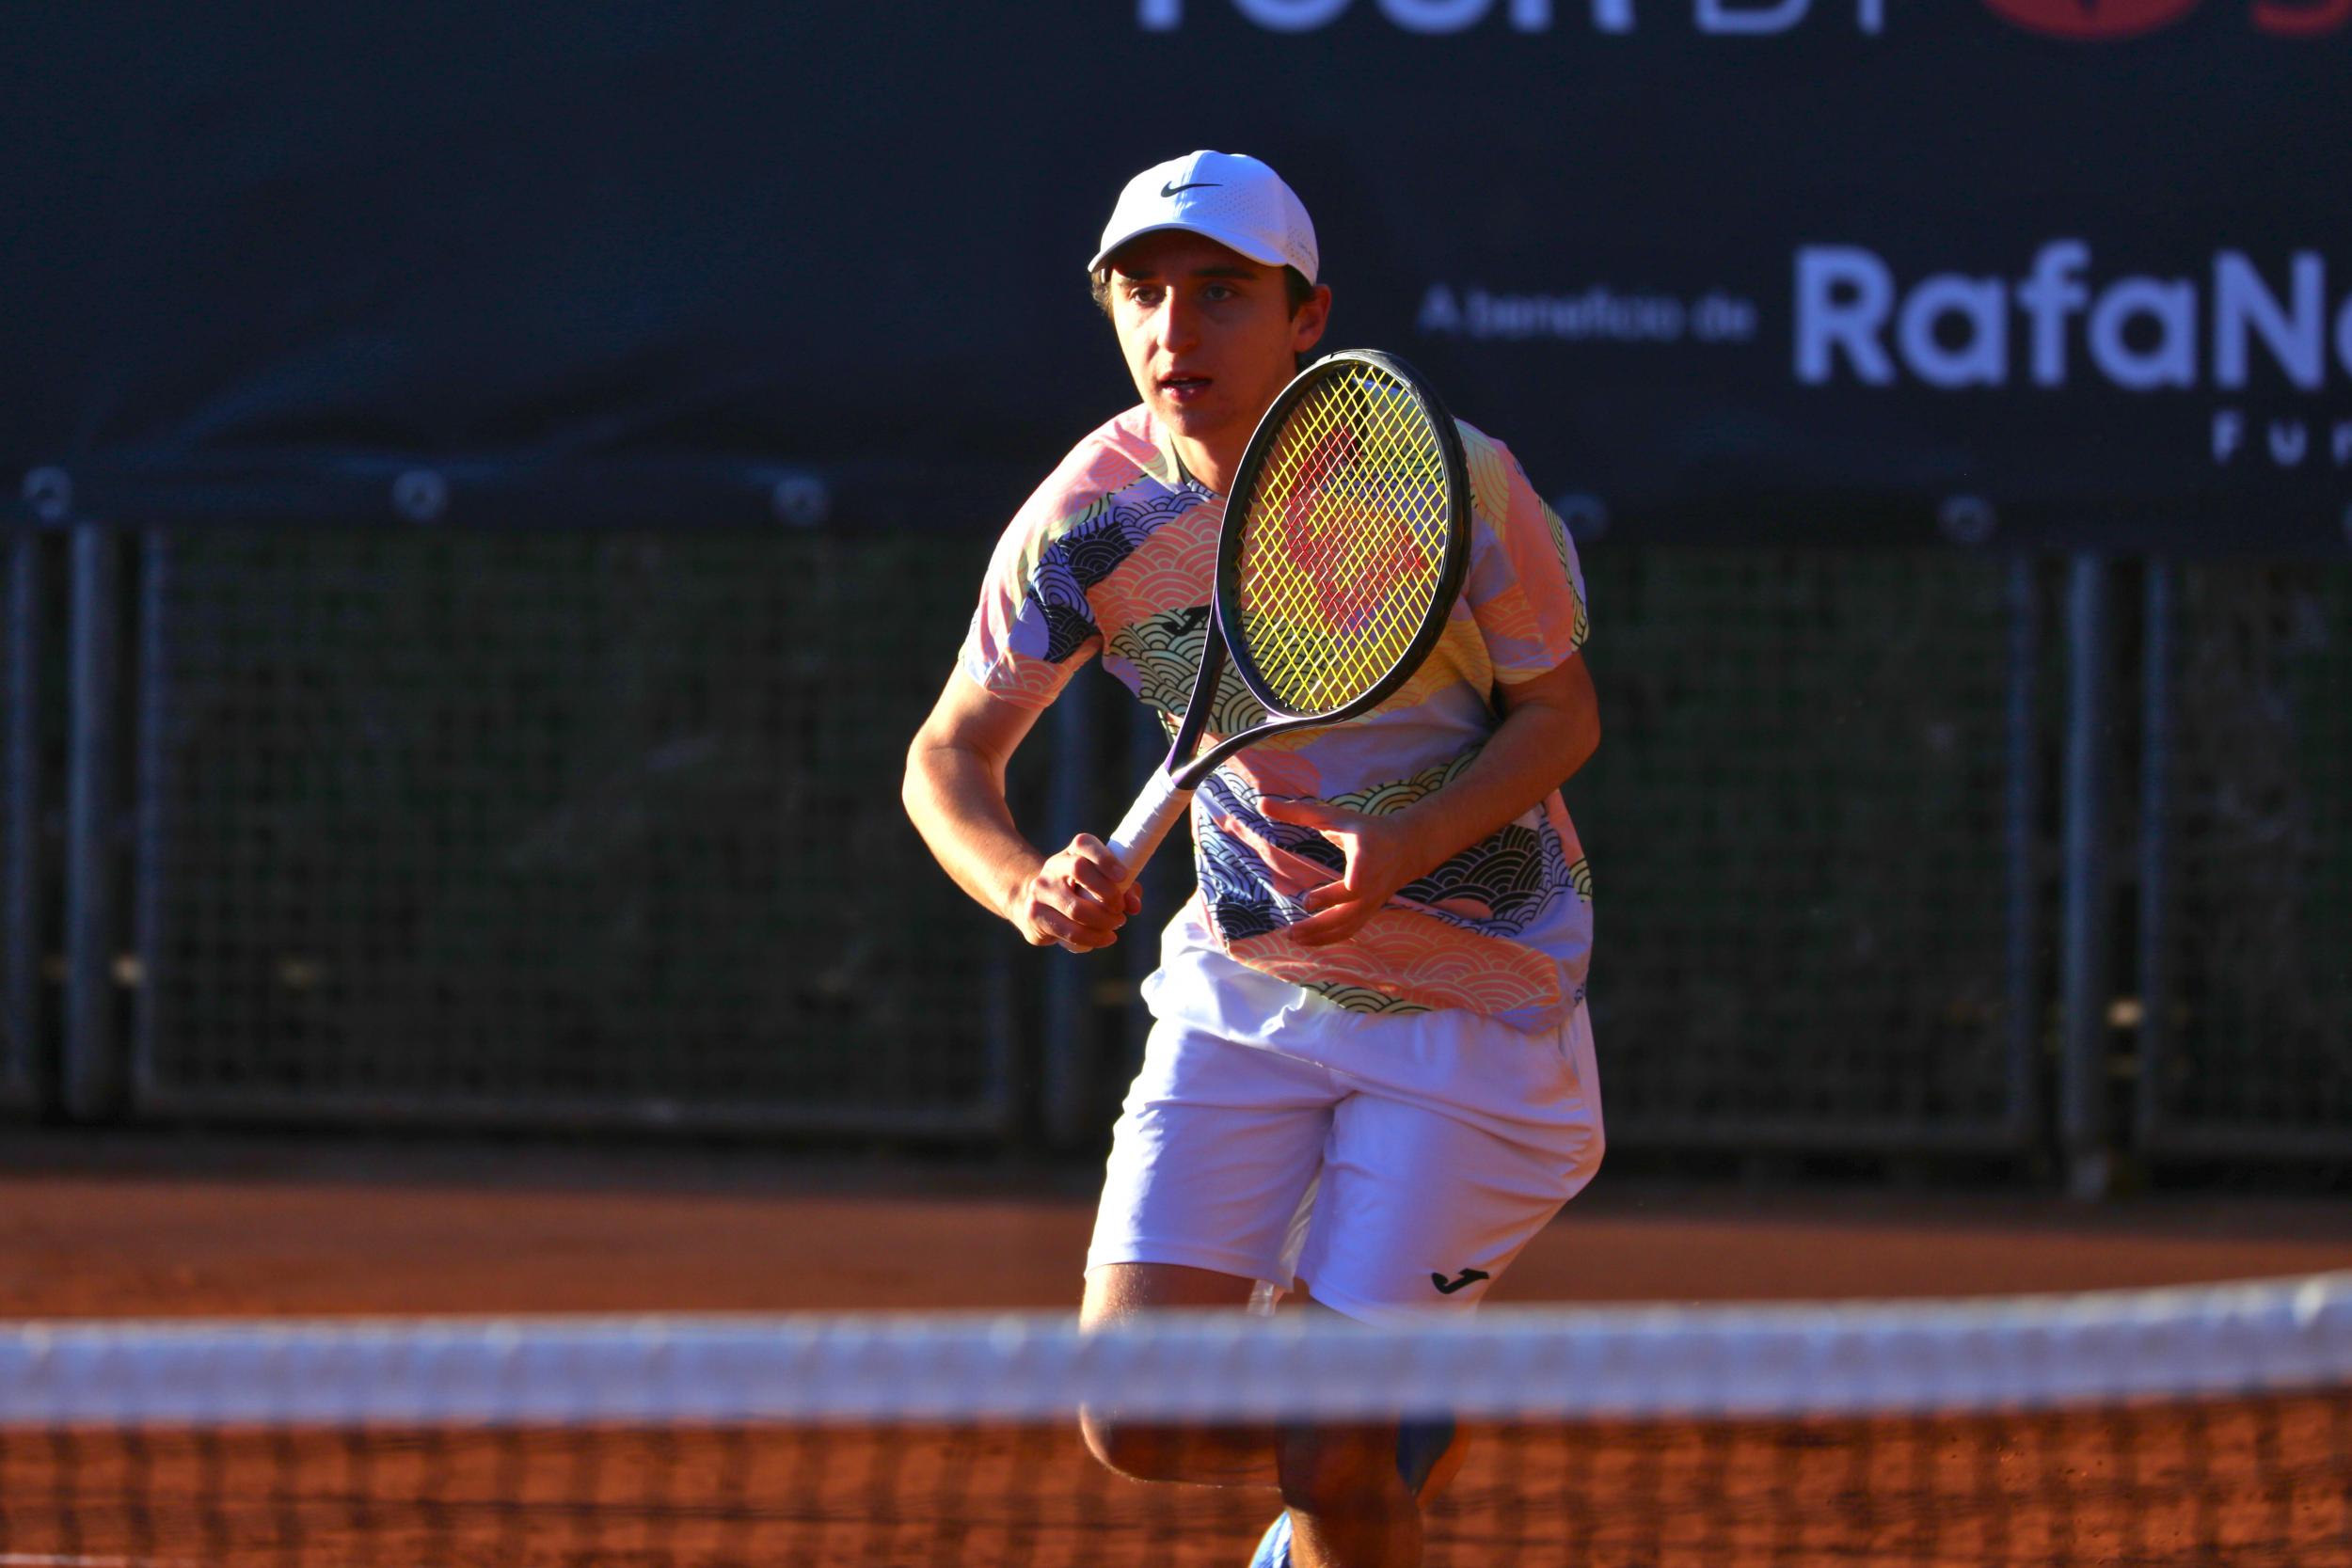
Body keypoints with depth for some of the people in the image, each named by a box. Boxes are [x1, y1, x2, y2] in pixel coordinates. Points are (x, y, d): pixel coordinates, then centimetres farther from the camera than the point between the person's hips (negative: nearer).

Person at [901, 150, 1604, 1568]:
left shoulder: (1454, 481, -21)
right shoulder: (1092, 517, -13)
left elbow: (1561, 715, -8)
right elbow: (951, 755, -4)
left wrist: (1407, 847, -26)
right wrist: (1030, 887, -27)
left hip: (1473, 998, -3)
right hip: (1248, 984, 3)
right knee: (1141, 1428, -4)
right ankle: (1398, 1442, 27)